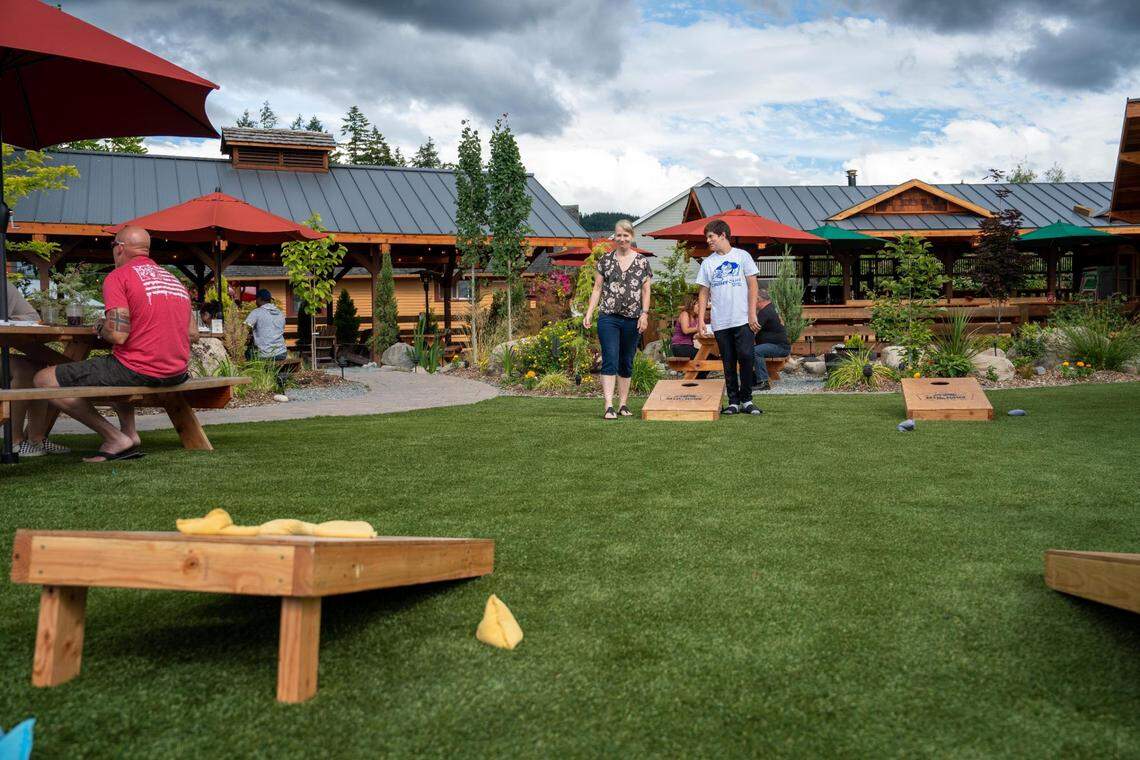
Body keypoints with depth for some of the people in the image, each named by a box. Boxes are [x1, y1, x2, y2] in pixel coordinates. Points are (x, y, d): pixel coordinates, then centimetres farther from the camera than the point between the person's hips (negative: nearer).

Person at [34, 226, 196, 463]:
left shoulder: (118, 277, -6)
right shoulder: (174, 279, 15)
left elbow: (118, 335, -17)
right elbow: (193, 334, 12)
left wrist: (100, 327, 5)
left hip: (138, 372, -8)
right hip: (177, 374, 8)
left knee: (45, 379, 3)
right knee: (116, 372, 38)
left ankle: (115, 439, -3)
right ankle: (129, 432, 18)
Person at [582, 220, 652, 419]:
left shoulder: (642, 261, 7)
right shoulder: (605, 259, 7)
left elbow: (646, 291, 6)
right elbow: (597, 288, 7)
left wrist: (644, 314, -4)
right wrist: (589, 313, -1)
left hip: (633, 320, 1)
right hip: (609, 318, -1)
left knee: (626, 363, 10)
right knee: (610, 361, -9)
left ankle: (623, 404, 18)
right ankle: (609, 406, -13)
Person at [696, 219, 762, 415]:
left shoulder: (742, 256, 4)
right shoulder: (707, 263, 11)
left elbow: (752, 286, 2)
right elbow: (704, 293, 11)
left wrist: (752, 314, -6)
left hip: (743, 320, -2)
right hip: (720, 323, 3)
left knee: (745, 357, -11)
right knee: (728, 363, 5)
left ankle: (746, 400, 1)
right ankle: (733, 402, 12)